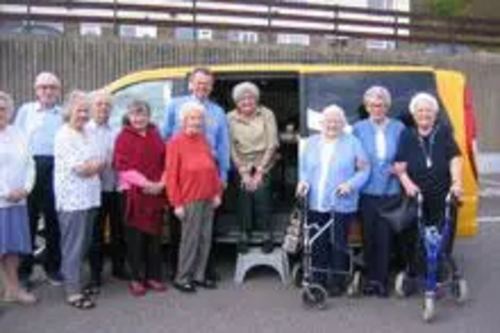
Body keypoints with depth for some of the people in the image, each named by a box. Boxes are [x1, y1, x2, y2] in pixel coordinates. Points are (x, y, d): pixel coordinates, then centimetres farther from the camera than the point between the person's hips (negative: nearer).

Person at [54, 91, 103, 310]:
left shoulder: (88, 134, 14)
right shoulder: (64, 136, -11)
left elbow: (100, 164, 12)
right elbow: (78, 168, -17)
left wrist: (89, 166, -7)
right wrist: (95, 165, -1)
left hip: (89, 197, 8)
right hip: (72, 199, -8)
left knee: (83, 245, 15)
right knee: (74, 247, -2)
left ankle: (75, 282, 27)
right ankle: (73, 292, 6)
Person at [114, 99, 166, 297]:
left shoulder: (156, 136, 13)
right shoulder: (124, 136, 0)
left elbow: (165, 163, 11)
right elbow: (123, 167, -9)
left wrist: (161, 184, -6)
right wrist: (145, 183, -16)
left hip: (156, 193, 4)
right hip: (133, 193, -4)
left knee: (155, 236, 8)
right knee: (135, 238, 1)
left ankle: (154, 276, 18)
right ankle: (136, 279, 10)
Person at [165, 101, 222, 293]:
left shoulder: (203, 140, 12)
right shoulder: (176, 142, -5)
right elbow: (171, 175, -9)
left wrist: (217, 192, 9)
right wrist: (177, 203, -11)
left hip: (208, 199, 6)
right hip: (190, 200, -6)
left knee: (205, 238, 9)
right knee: (190, 239, -2)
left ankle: (199, 275, 21)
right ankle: (182, 278, 10)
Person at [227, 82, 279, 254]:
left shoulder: (266, 114, -3)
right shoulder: (231, 118, -3)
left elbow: (272, 145, -6)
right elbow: (231, 148, -6)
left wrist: (260, 172, -10)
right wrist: (243, 172, -11)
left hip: (263, 164, -1)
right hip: (242, 165, 1)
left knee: (261, 192, -19)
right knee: (244, 195, -17)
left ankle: (267, 236, -6)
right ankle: (244, 236, -3)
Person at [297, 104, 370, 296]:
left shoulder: (352, 143, 1)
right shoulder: (311, 142, 13)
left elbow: (364, 170, -1)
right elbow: (303, 167, 15)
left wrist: (350, 184, -16)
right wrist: (303, 181, -5)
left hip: (341, 205, -3)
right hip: (315, 204, 3)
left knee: (338, 245, 3)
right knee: (317, 244, 7)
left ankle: (337, 282, 16)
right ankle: (318, 281, 19)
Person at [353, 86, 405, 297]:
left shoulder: (398, 128, 4)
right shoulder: (359, 129, 4)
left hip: (389, 192, 0)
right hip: (367, 192, 0)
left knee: (385, 237, 1)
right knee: (369, 236, 7)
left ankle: (382, 280, 15)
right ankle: (371, 278, 22)